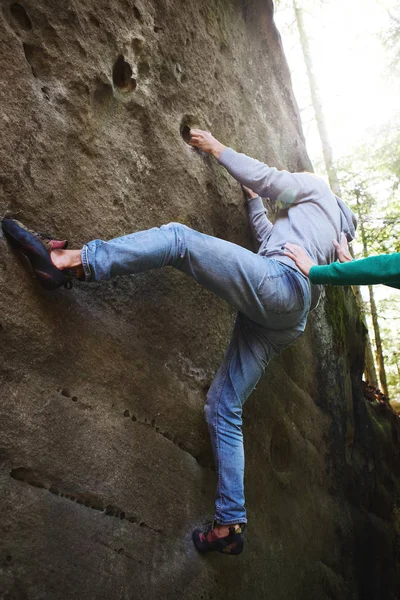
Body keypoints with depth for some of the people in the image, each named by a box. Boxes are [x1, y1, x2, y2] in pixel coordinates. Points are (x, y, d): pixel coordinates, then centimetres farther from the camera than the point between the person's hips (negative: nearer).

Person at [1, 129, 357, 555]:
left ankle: (72, 261, -31)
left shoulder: (318, 190, 26)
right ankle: (229, 524, 5)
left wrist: (217, 149, 28)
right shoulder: (328, 246, 43)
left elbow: (267, 177, 17)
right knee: (223, 406, 3)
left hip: (281, 281, -8)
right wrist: (253, 200, 59)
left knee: (178, 238, -14)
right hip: (284, 320, 8)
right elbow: (268, 236, 47)